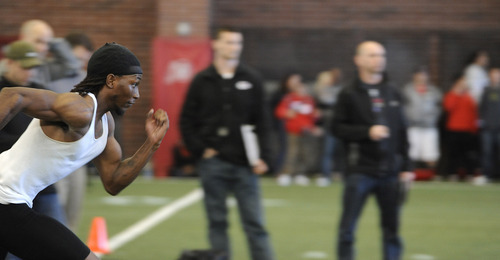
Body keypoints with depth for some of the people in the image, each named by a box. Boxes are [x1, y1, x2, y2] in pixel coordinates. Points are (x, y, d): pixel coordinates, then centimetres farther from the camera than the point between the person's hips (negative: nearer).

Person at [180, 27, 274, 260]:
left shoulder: (251, 80, 6)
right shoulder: (202, 81, 5)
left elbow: (262, 122, 5)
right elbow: (187, 121, 6)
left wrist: (262, 158, -4)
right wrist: (200, 150, -5)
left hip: (244, 164, 0)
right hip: (213, 163, 0)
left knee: (254, 223, -2)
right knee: (217, 222, 5)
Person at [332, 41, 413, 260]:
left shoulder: (392, 94, 12)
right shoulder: (349, 95, 0)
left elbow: (402, 133, 13)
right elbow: (337, 128, -6)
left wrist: (406, 167, 8)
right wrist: (367, 131, -17)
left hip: (390, 172, 4)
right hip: (360, 170, -4)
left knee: (392, 229, 6)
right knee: (347, 227, -3)